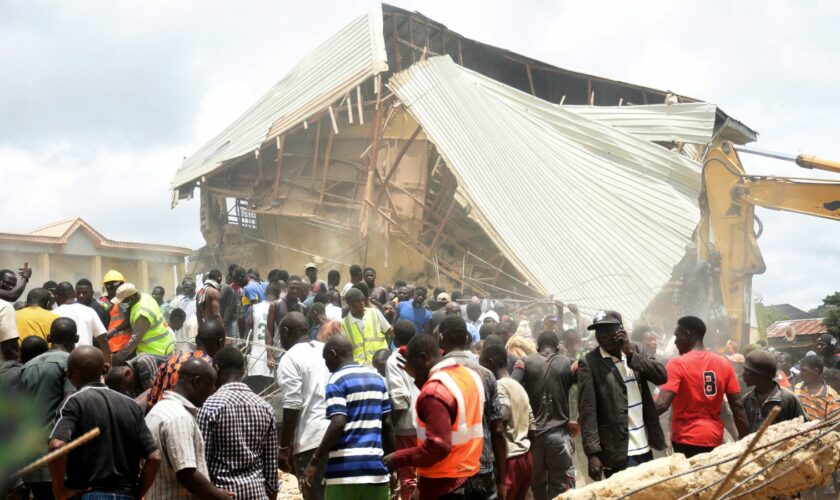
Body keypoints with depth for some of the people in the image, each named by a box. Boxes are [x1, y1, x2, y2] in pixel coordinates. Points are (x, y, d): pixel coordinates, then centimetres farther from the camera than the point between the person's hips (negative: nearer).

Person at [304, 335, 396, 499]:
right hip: (375, 467, 6)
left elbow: (338, 424, -16)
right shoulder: (378, 378, 15)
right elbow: (387, 424, 14)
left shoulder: (337, 380, -5)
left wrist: (314, 462, -13)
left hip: (345, 469, -6)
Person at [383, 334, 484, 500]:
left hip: (443, 484, -8)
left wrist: (398, 458, -14)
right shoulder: (471, 375, 5)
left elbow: (438, 446, -25)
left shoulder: (434, 390, -21)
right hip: (470, 477, 9)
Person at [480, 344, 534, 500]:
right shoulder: (519, 387, 15)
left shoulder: (499, 386, -10)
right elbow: (531, 427, 16)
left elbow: (503, 415, -28)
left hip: (509, 459, -9)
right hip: (525, 457, 9)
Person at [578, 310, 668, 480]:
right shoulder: (589, 363, -7)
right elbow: (587, 411, -12)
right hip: (618, 452, -5)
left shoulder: (635, 351, 9)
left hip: (645, 448, 5)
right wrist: (593, 453, -19)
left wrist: (631, 354, -13)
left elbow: (661, 376, -5)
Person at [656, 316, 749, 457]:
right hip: (714, 437, 5)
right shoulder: (723, 363, 5)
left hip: (686, 440, -5)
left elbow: (662, 405, -20)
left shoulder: (677, 364, -10)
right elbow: (737, 405, 3)